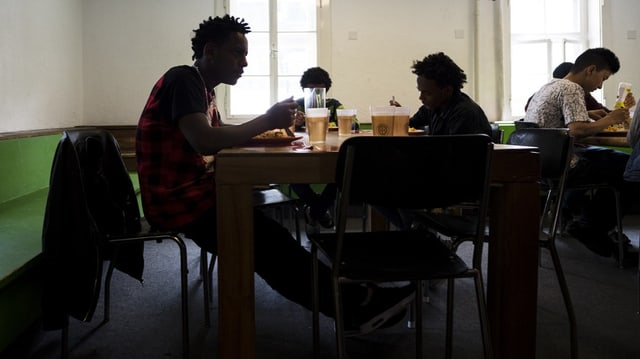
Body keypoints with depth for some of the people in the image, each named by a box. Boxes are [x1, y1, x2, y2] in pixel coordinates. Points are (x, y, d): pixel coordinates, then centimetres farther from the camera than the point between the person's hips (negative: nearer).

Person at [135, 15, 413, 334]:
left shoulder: (201, 87, 16)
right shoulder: (183, 80, -15)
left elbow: (222, 140, 14)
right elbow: (204, 141, -30)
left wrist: (269, 130, -1)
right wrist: (267, 121, -22)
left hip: (192, 192, 9)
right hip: (177, 201, -9)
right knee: (270, 244, -13)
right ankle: (354, 305, -3)